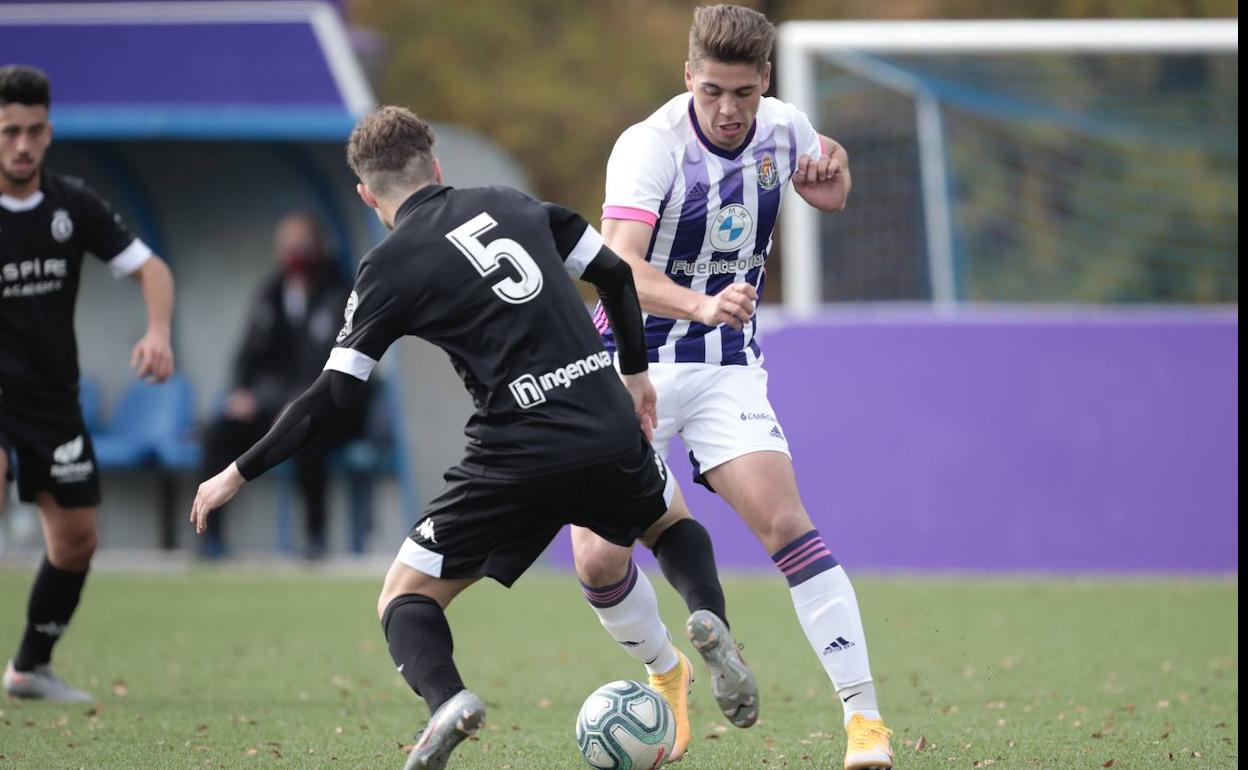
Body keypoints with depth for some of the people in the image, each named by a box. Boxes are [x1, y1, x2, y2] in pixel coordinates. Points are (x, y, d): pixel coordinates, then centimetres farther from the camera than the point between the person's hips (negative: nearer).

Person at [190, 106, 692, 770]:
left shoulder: (389, 269, 0)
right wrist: (635, 372, 32)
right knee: (674, 526, 38)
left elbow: (331, 399, -2)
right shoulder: (511, 206, 13)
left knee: (405, 599, 5)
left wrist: (238, 475, 6)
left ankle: (445, 698, -24)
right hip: (610, 429, 4)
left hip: (521, 457, -4)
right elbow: (614, 273, 17)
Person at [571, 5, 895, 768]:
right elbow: (620, 266, -34)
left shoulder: (784, 128, -3)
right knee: (597, 554, -14)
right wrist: (701, 306, -52)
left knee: (785, 521, -18)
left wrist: (833, 172, -4)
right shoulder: (650, 146, -19)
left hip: (729, 369, 2)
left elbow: (829, 196, 21)